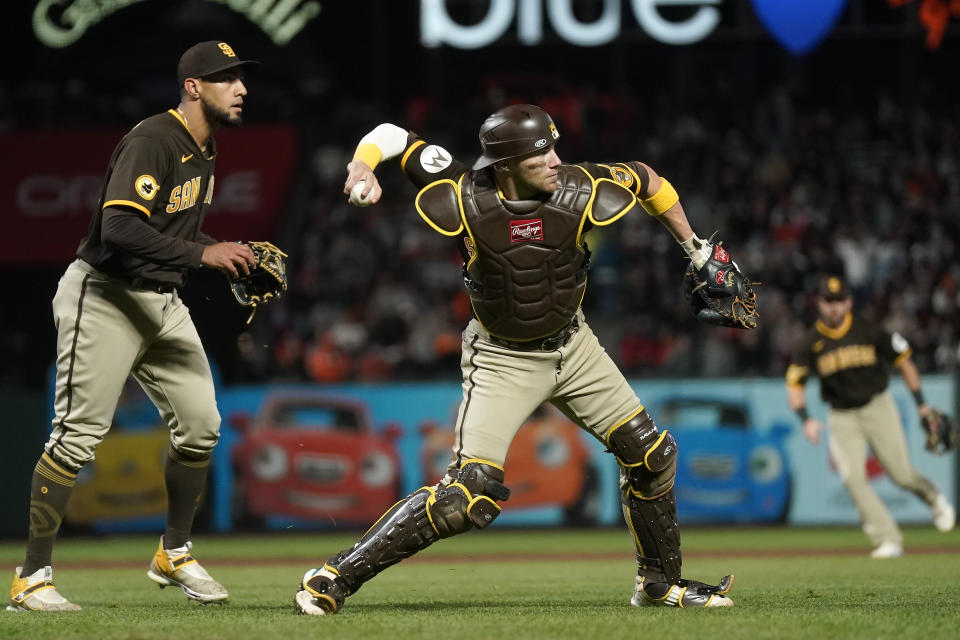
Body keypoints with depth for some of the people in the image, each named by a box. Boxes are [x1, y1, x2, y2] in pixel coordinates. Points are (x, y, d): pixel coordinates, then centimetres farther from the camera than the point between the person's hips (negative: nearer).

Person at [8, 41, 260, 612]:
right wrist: (201, 253, -37)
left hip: (162, 302, 9)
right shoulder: (152, 142, -21)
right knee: (79, 435, -11)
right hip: (104, 298, -9)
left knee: (200, 427, 5)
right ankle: (33, 576, -4)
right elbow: (119, 227, -33)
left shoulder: (205, 149, 10)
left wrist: (231, 254, 6)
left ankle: (174, 554, 24)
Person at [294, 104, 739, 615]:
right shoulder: (465, 199, -25)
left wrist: (697, 251, 9)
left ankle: (660, 583, 28)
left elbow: (645, 180, 1)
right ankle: (336, 576, -15)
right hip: (503, 359, -5)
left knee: (650, 455, 6)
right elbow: (393, 136, -17)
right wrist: (363, 167, -38)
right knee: (473, 490, -20)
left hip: (572, 345, 5)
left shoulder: (577, 190, -19)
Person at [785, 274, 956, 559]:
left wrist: (920, 402, 1)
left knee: (901, 474, -6)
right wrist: (806, 420, -18)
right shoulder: (811, 343, -4)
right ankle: (887, 540, -11)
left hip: (877, 408, -2)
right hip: (842, 417, 2)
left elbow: (903, 359, 2)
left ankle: (933, 498, 29)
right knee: (852, 476, -17)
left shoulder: (869, 332, -7)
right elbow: (794, 384, -2)